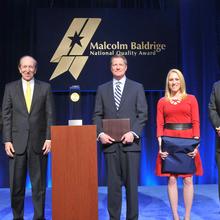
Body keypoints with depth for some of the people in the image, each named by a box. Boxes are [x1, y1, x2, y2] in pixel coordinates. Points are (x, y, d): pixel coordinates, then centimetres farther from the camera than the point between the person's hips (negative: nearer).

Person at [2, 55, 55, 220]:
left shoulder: (45, 87, 5)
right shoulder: (10, 88, 7)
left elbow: (50, 115, 2)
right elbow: (6, 116, 5)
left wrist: (49, 138, -5)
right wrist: (7, 140, -2)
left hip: (39, 142, 0)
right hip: (17, 142, 1)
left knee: (39, 184, 6)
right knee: (16, 184, 6)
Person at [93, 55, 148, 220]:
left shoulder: (137, 87, 7)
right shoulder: (102, 89, 13)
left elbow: (143, 114, 1)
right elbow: (97, 115, 9)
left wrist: (133, 133, -12)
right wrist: (100, 133, -7)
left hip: (130, 142, -1)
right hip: (110, 143, 2)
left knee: (131, 183, 3)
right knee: (113, 183, 6)